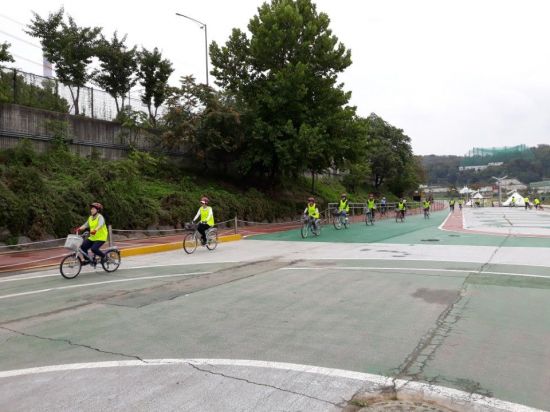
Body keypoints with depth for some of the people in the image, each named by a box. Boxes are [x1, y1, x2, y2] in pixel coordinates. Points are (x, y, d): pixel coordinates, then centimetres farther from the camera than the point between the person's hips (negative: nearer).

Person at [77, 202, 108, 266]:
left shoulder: (100, 217, -12)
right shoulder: (90, 218, 11)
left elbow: (100, 224, -31)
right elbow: (86, 225, 4)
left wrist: (95, 230, -49)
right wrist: (79, 229, -15)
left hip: (101, 238, -7)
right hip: (92, 237, 7)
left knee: (94, 249, -25)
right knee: (83, 247, -5)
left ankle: (104, 256, 0)